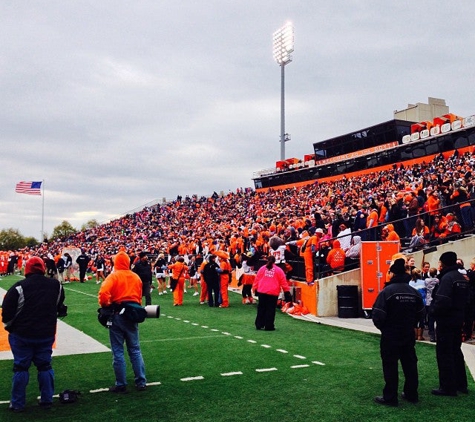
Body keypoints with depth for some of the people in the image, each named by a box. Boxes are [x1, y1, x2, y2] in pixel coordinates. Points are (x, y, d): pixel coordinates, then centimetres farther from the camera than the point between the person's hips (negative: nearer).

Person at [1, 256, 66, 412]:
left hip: (22, 335, -3)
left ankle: (17, 404, 16)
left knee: (21, 367, 9)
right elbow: (59, 307, 15)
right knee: (45, 366, 15)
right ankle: (47, 400, 21)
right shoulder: (56, 285, 0)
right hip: (47, 334, 3)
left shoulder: (19, 287, -15)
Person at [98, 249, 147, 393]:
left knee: (118, 351, 5)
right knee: (135, 350, 12)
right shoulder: (136, 277, 7)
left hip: (117, 315, -4)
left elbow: (103, 293, -22)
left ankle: (121, 385, 9)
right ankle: (141, 382, 14)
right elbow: (139, 297, 11)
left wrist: (105, 307, -6)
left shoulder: (114, 276, -8)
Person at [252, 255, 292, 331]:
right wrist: (287, 291, 10)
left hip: (262, 292, 2)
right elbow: (283, 282, 2)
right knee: (270, 310, 3)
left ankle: (259, 325, 16)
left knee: (261, 309, 12)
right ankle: (269, 326, 4)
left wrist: (255, 289, 16)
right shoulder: (279, 270, 1)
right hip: (273, 293, -2)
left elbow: (257, 279, 6)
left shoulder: (262, 268, 6)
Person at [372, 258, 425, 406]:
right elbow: (420, 313, 8)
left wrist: (382, 327, 2)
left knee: (390, 366, 2)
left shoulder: (387, 291, -17)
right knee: (410, 364, 14)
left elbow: (378, 315, -18)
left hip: (390, 336, -5)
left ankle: (390, 397, 7)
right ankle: (411, 394, 24)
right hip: (409, 335, 5)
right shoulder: (414, 292, 0)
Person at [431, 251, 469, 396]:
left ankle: (448, 387, 3)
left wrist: (434, 310, -10)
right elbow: (465, 299, 16)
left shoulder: (447, 277, -19)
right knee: (456, 351, 18)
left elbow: (442, 301, -27)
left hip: (445, 320, -9)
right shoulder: (462, 278, 10)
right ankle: (461, 384, 26)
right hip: (458, 319, 9)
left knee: (444, 353, -1)